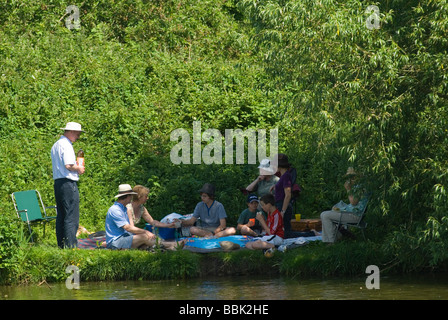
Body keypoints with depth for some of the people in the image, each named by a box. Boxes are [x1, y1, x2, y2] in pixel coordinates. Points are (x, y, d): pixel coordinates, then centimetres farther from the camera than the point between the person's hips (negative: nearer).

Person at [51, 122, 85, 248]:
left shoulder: (56, 145, 19)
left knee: (61, 216, 12)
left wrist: (76, 166, 19)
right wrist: (78, 169, -5)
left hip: (57, 182, 10)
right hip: (68, 183, -10)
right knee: (71, 218, -10)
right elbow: (68, 165, -22)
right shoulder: (66, 145, -12)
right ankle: (71, 246, -13)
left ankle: (61, 246, 15)